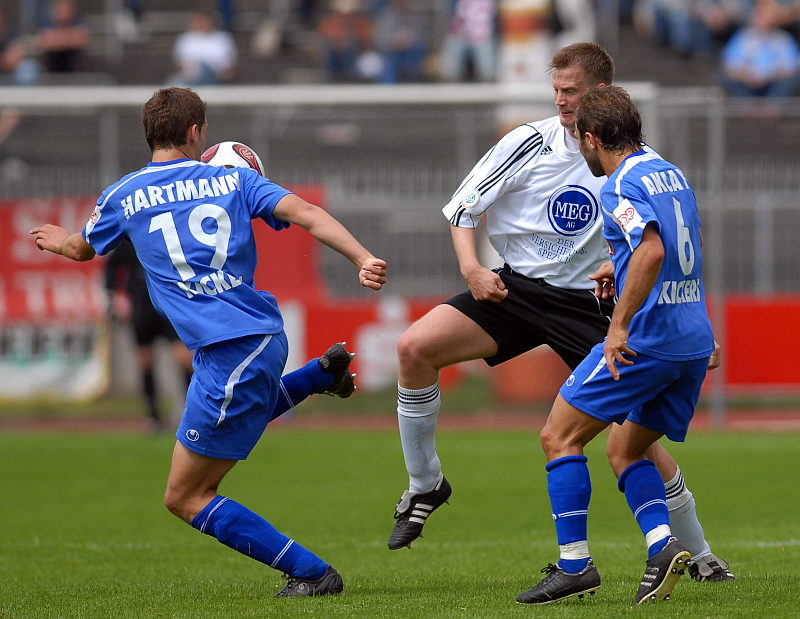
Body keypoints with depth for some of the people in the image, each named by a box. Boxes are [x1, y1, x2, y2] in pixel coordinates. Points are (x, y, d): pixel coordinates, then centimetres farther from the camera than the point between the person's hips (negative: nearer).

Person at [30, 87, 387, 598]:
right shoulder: (235, 180, 10)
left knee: (185, 498, 2)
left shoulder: (124, 196, 4)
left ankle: (312, 573, -4)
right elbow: (308, 215, -6)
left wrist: (58, 241, 49)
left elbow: (82, 249, 26)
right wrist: (363, 259, -14)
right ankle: (319, 375, 25)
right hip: (266, 336, 6)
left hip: (229, 356, -6)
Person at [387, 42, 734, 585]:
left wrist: (620, 264, -12)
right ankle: (425, 486, -1)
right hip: (515, 288, 1)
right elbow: (463, 206, 0)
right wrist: (472, 268, -15)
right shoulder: (532, 142, -7)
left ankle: (700, 554, 6)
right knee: (415, 347, -20)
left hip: (588, 300, -1)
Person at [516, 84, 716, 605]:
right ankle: (663, 545, -4)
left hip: (645, 341, -9)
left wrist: (620, 326, -25)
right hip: (693, 343, 9)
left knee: (560, 437, 1)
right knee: (625, 451, 18)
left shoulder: (622, 185, -12)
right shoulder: (672, 174, 16)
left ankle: (575, 564, -5)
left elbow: (653, 250, -28)